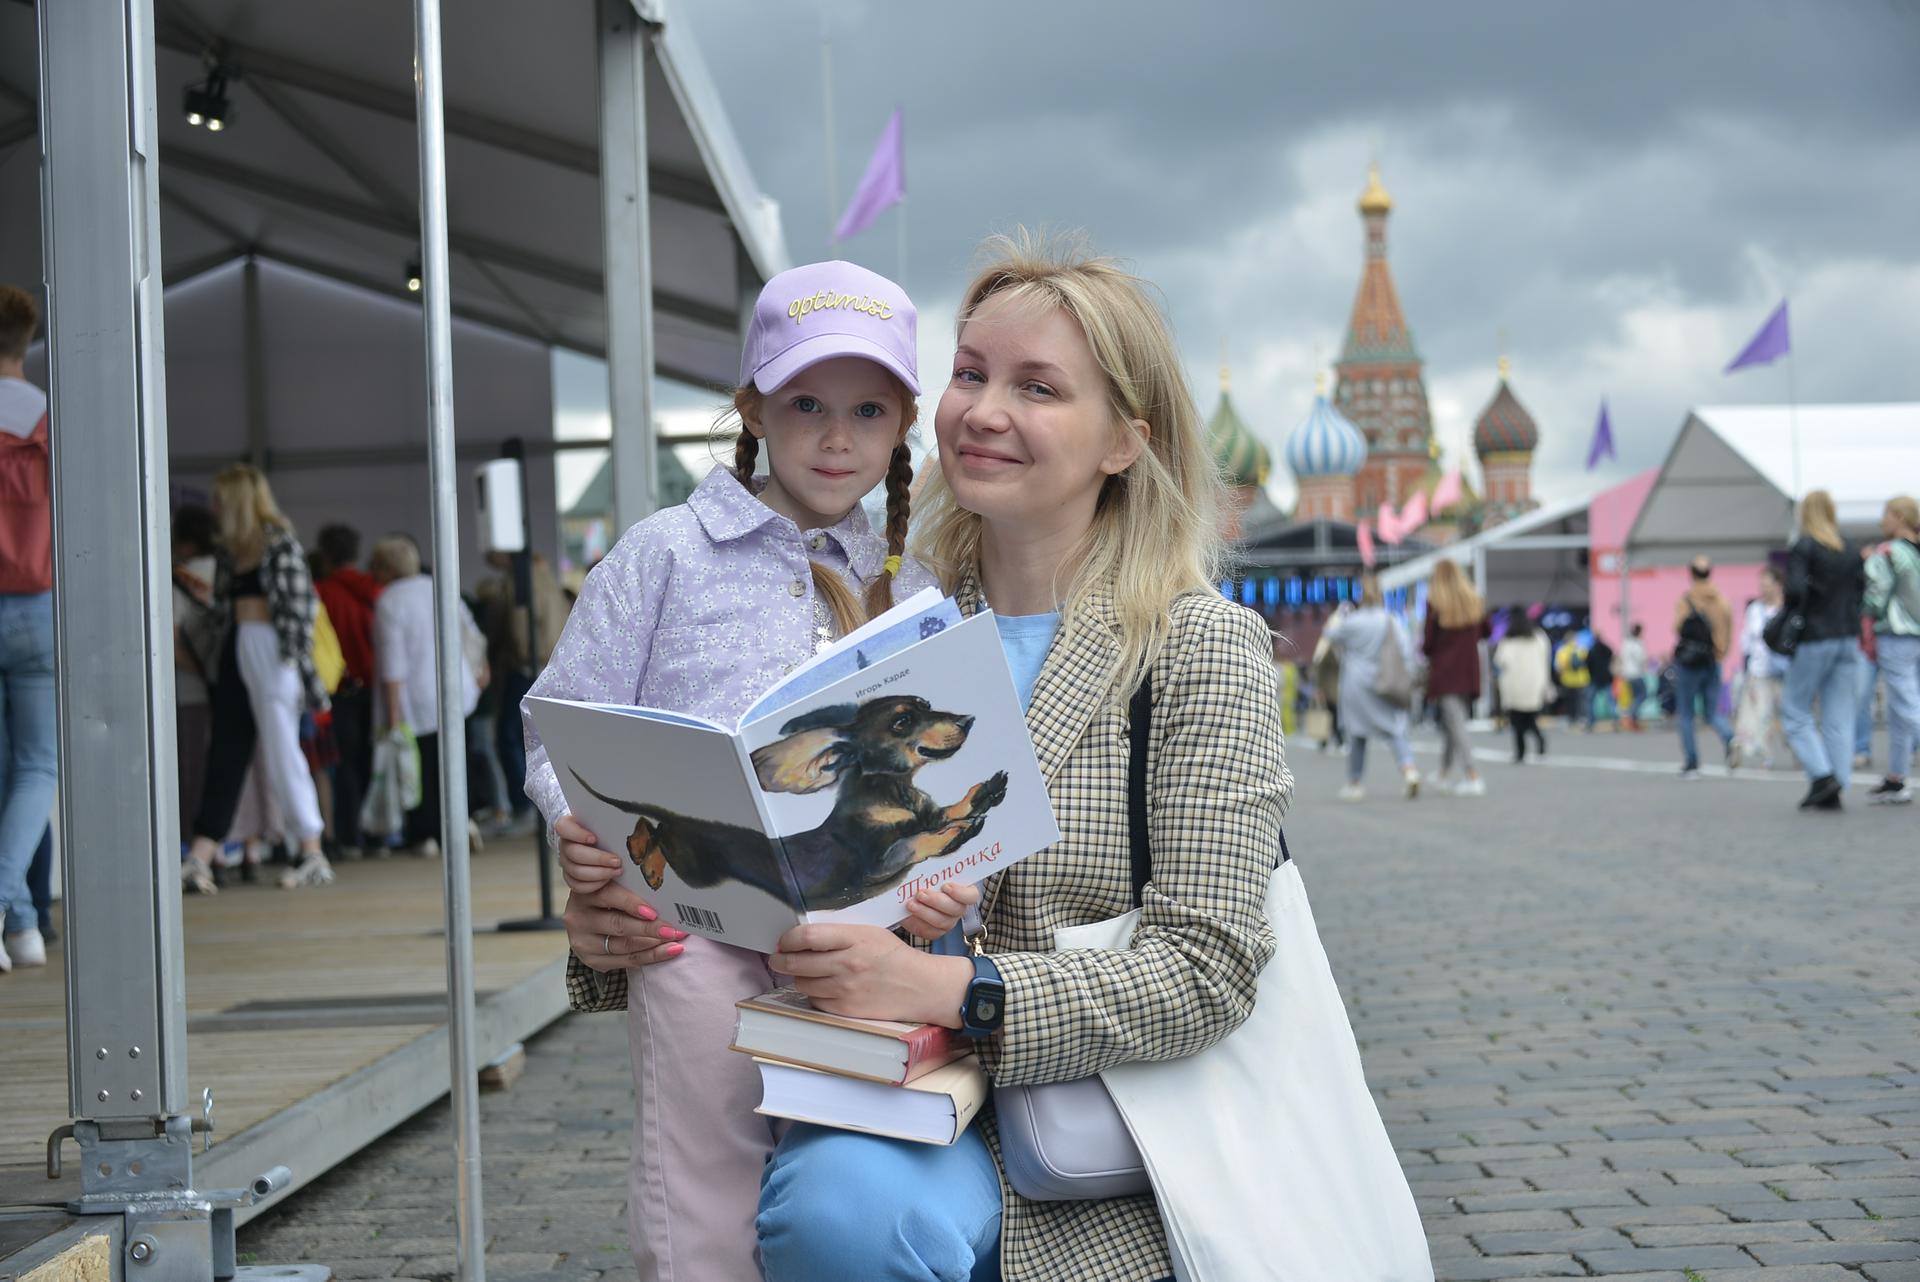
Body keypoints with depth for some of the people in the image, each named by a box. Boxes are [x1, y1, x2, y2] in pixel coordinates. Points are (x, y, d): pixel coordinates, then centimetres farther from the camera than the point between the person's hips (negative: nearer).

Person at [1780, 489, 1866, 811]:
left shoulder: (1802, 548, -10)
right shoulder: (1852, 550, 8)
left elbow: (1796, 590, -20)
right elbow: (1863, 592, 7)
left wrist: (1790, 616, -2)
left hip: (1813, 640, -5)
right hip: (1848, 639, 5)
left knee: (1796, 712, 6)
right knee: (1839, 718, 6)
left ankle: (1822, 775, -10)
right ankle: (1833, 793, 5)